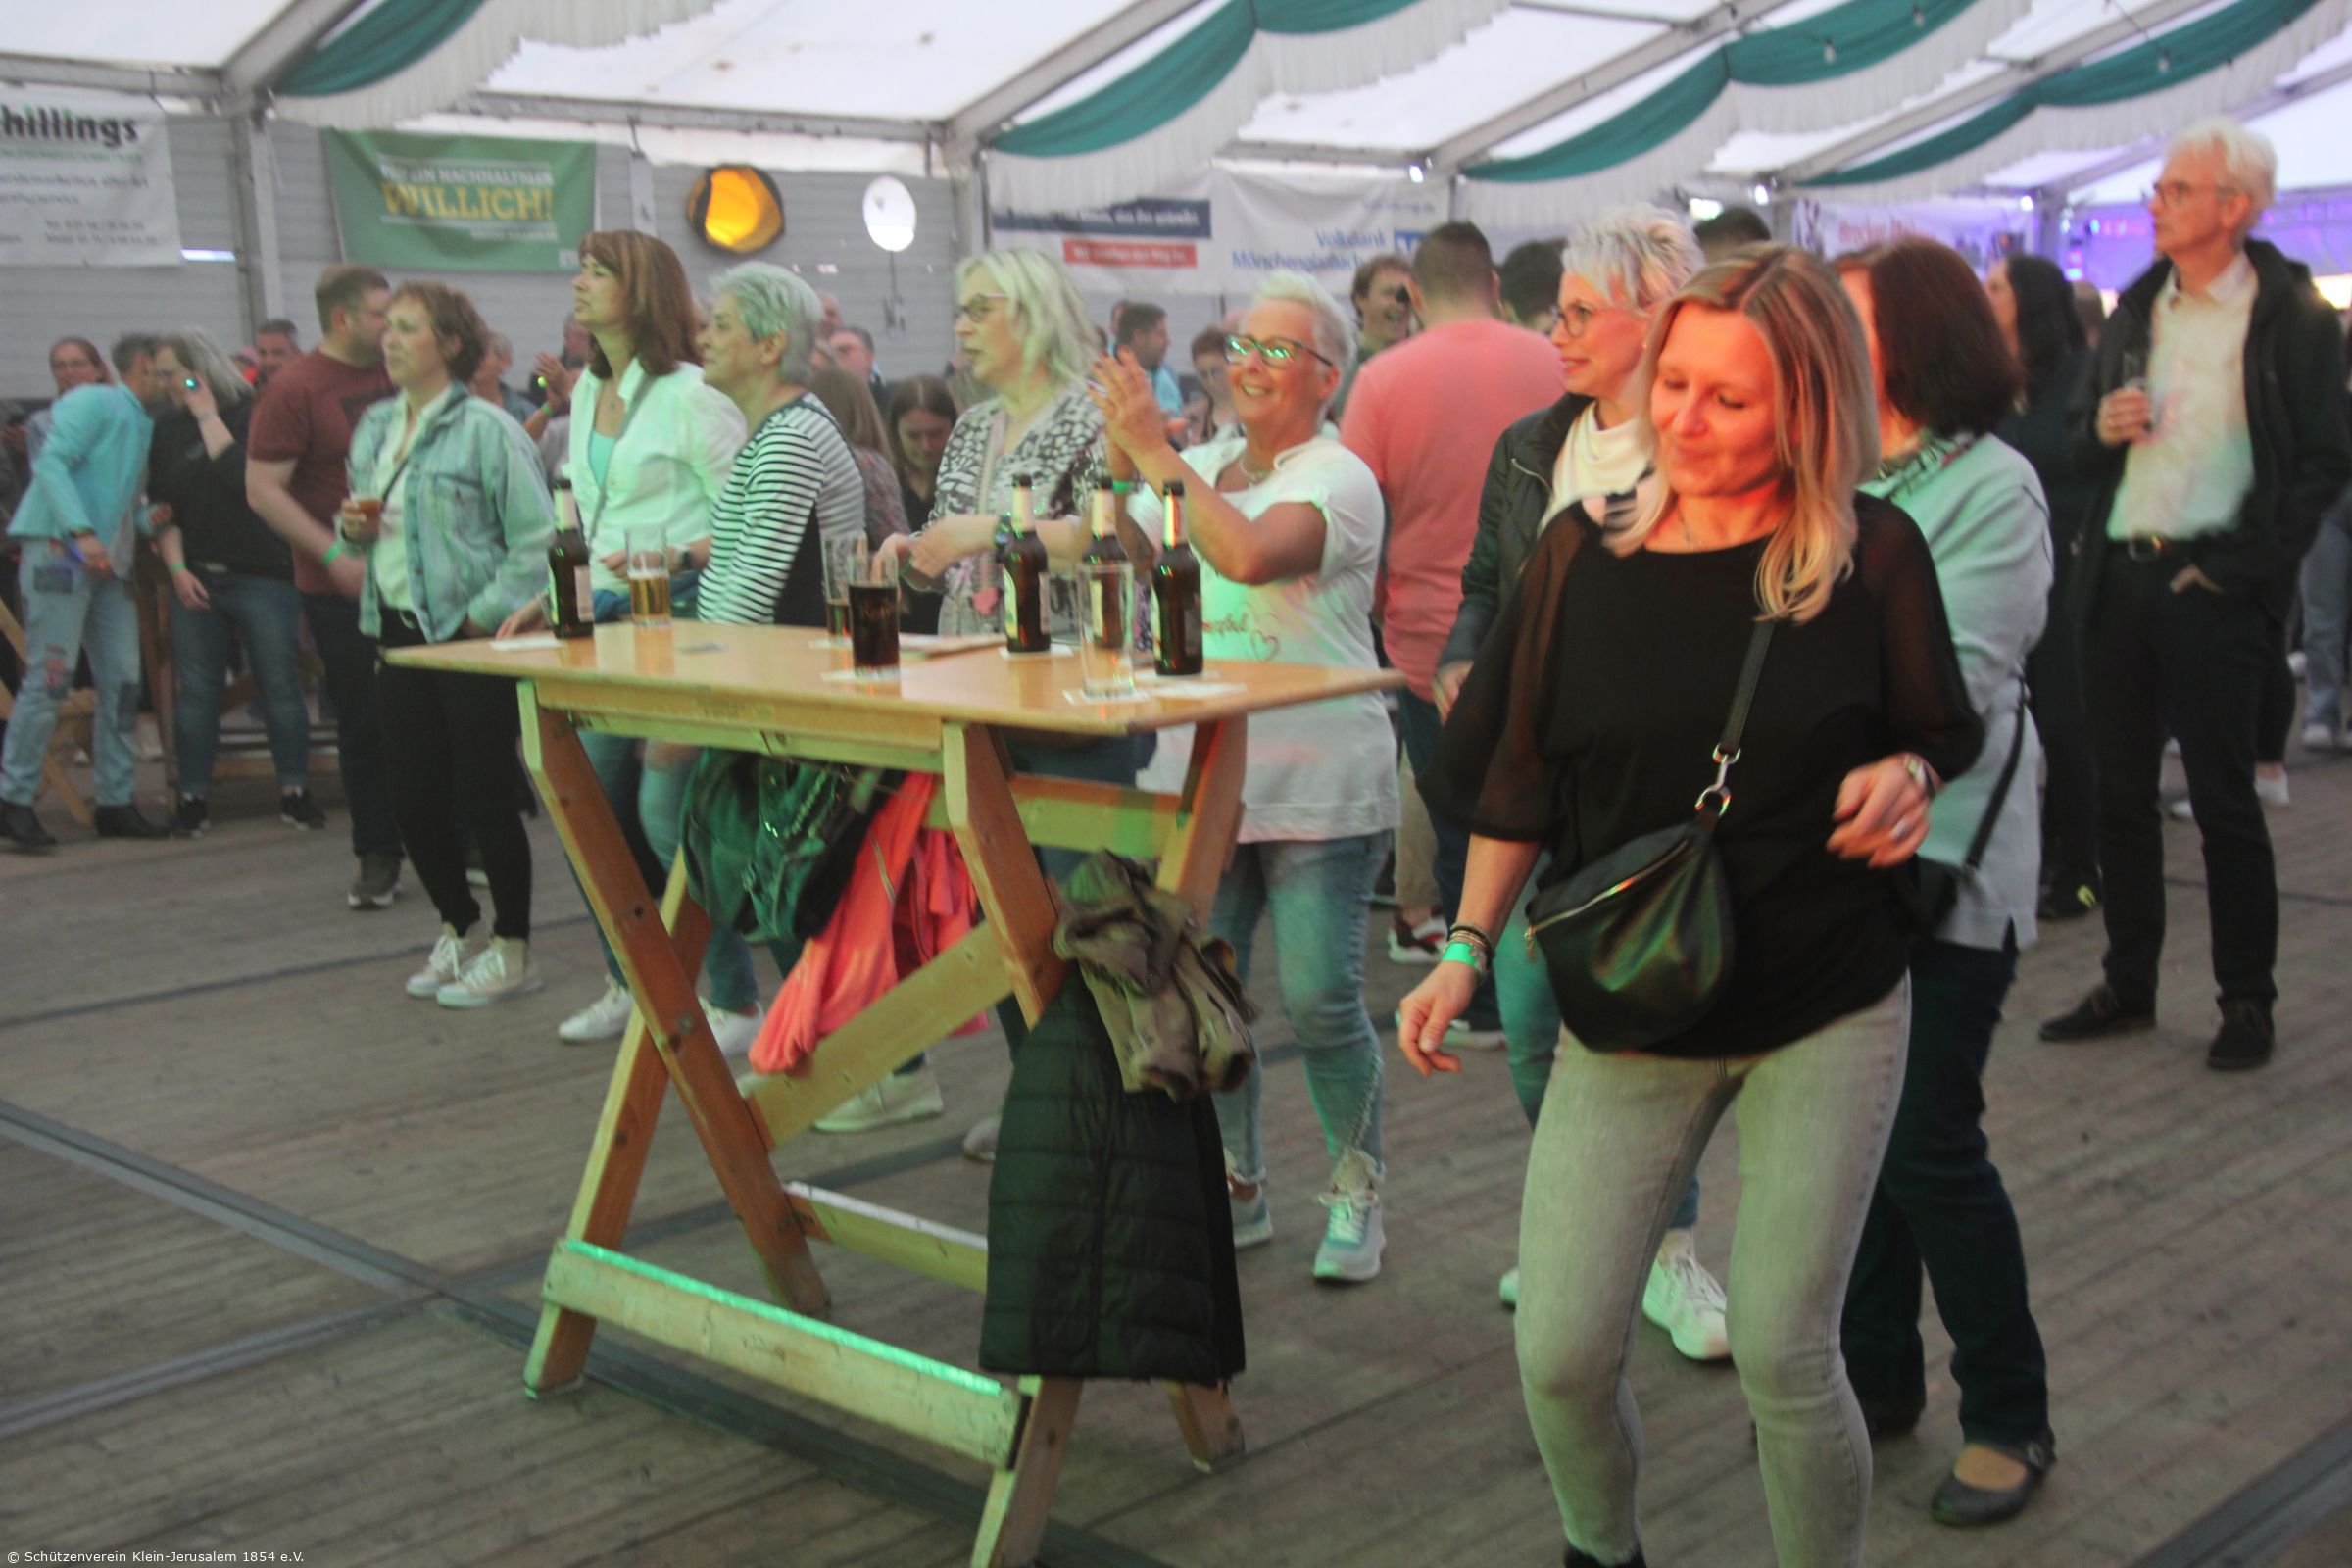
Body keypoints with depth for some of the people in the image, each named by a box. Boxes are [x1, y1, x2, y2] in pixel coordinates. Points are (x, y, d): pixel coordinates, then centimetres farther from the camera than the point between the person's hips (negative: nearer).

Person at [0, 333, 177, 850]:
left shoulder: (145, 425, 21)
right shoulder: (95, 403, -3)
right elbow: (51, 463, -14)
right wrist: (82, 531, -24)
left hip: (108, 564, 9)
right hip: (58, 552, -9)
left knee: (122, 684, 4)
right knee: (50, 678, -11)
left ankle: (116, 802, 10)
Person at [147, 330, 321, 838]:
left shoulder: (254, 415, -4)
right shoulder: (169, 428, 11)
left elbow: (246, 478, -20)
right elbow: (162, 508, 11)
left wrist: (208, 415, -12)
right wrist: (177, 568, -1)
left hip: (262, 574, -4)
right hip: (196, 580, 4)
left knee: (280, 685, -2)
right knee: (195, 690, 3)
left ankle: (294, 790, 7)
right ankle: (193, 796, 9)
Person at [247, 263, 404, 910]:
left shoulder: (396, 377, 7)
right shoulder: (294, 390, -8)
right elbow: (263, 491, -11)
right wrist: (334, 554, -18)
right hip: (341, 589, -4)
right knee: (364, 725, 4)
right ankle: (377, 857, 16)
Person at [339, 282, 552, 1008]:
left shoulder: (486, 429, -11)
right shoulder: (375, 426, 12)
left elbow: (536, 539, -16)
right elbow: (363, 521, 24)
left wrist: (485, 616, -17)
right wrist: (352, 526, 1)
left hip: (470, 637, -7)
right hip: (398, 630, 7)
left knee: (485, 796, 0)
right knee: (415, 797, 11)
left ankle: (511, 950, 14)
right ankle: (458, 927, 31)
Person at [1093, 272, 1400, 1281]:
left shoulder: (1337, 478, -8)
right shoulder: (1202, 467, 15)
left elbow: (1249, 553, -27)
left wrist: (1153, 451, -22)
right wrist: (1120, 456, -1)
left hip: (1318, 787, -6)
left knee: (1320, 1002, -5)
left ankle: (1356, 1195, 15)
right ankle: (1238, 1190, 24)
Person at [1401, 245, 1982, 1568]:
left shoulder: (1871, 555, -7)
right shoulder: (1586, 551, -2)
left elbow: (1943, 744, 4)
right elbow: (1518, 784, 5)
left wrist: (1905, 780, -18)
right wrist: (1467, 947, -2)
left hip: (1828, 1018, -2)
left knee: (1785, 1355, 1)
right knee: (1561, 1356, 2)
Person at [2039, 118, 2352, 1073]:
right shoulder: (2137, 309, 13)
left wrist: (2241, 569, -14)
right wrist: (2103, 427, -3)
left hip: (2215, 589, -5)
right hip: (2121, 575, 6)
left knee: (2224, 799, 0)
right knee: (2122, 792, 10)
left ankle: (2246, 1001, 12)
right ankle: (2127, 986, 21)